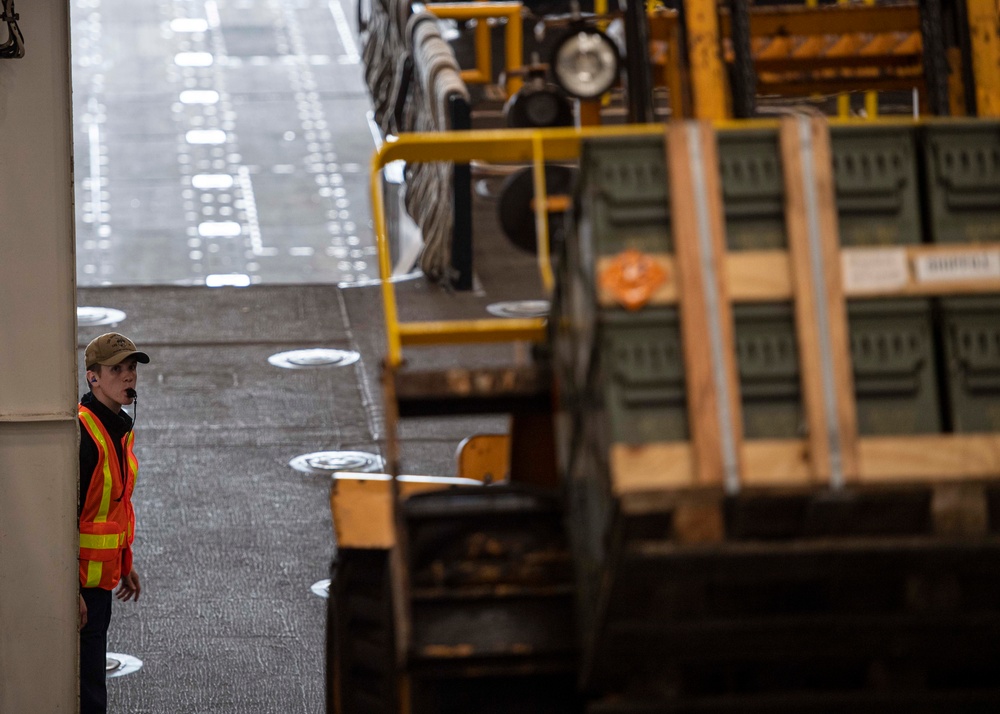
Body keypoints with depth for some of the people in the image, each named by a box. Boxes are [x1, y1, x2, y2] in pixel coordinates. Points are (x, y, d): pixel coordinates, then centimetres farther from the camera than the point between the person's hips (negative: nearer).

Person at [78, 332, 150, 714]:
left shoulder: (119, 428, 10)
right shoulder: (81, 433, -21)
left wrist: (126, 564, 24)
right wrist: (70, 590, -25)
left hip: (101, 574, 10)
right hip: (79, 580, -10)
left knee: (90, 670, 19)